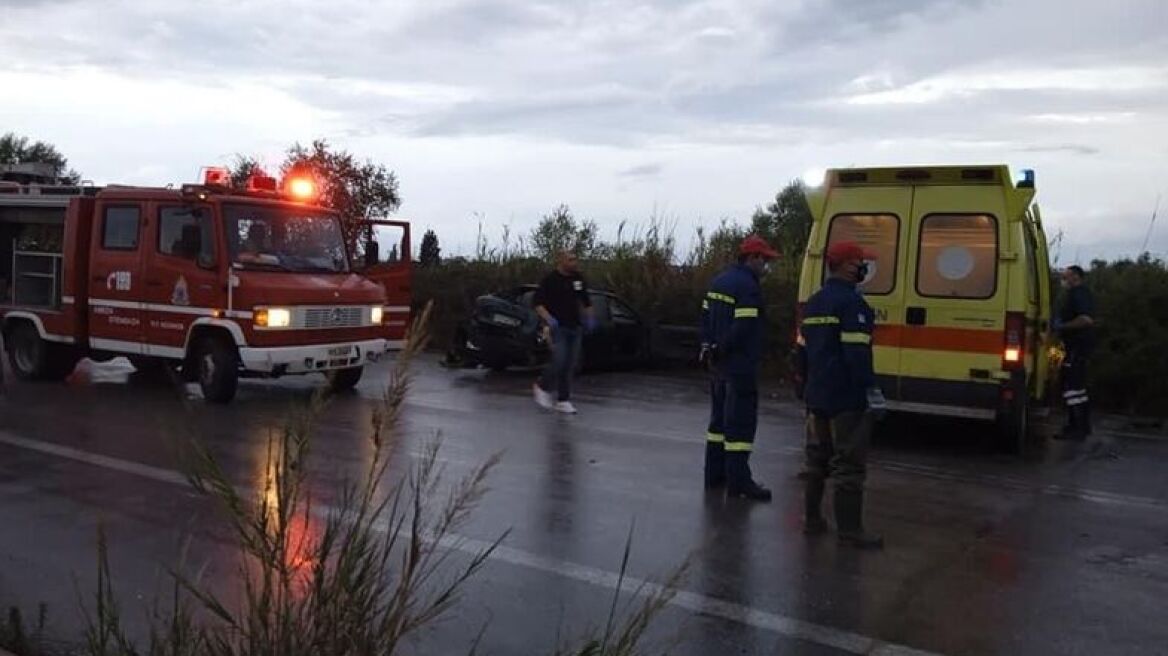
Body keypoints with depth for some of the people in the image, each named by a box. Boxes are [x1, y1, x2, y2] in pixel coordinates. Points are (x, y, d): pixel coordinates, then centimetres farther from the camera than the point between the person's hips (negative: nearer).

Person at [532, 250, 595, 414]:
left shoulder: (578, 278, 10)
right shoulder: (550, 279, -7)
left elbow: (585, 301, 22)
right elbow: (537, 302, -10)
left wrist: (590, 317, 8)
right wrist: (549, 319, -21)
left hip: (575, 328, 6)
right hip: (557, 327, -6)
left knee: (569, 365, 4)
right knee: (559, 360, -17)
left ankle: (563, 401, 11)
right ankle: (541, 387, 8)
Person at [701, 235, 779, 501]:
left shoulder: (719, 281, 13)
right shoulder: (748, 286, -17)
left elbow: (706, 316, 16)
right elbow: (743, 328, -24)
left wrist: (709, 347, 9)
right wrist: (720, 350, -12)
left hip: (718, 364, 10)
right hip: (740, 366, -9)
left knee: (720, 418, 17)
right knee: (741, 422, -5)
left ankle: (714, 474, 24)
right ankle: (738, 482, -2)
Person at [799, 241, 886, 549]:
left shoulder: (813, 303, 15)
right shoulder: (851, 302, -15)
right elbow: (857, 353, -22)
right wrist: (871, 391, -20)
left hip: (817, 397, 9)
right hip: (847, 399, -9)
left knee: (817, 460, 16)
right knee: (849, 465, -3)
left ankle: (811, 520, 23)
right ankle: (849, 529, 2)